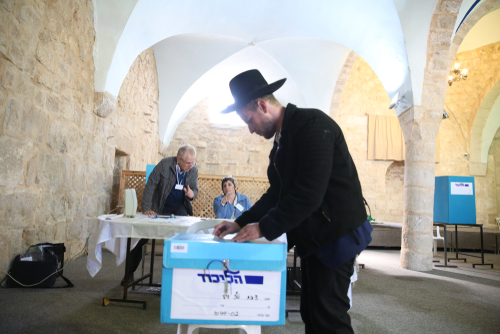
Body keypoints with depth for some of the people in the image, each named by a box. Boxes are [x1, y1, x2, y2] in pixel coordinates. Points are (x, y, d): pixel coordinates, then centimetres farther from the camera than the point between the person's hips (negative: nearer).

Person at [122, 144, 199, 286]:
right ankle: (129, 273, 18)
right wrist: (146, 209, -25)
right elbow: (150, 185, -19)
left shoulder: (194, 171, -12)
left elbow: (195, 189, 2)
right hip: (160, 207, -1)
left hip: (180, 206, 2)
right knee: (142, 238, 2)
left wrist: (192, 194, -24)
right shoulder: (165, 164, -22)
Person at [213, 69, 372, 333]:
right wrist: (241, 223, 6)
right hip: (313, 236, 9)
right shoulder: (281, 139, 12)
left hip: (335, 233, -9)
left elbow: (309, 192, -25)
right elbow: (277, 193, 15)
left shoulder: (313, 123, -16)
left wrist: (265, 228, -19)